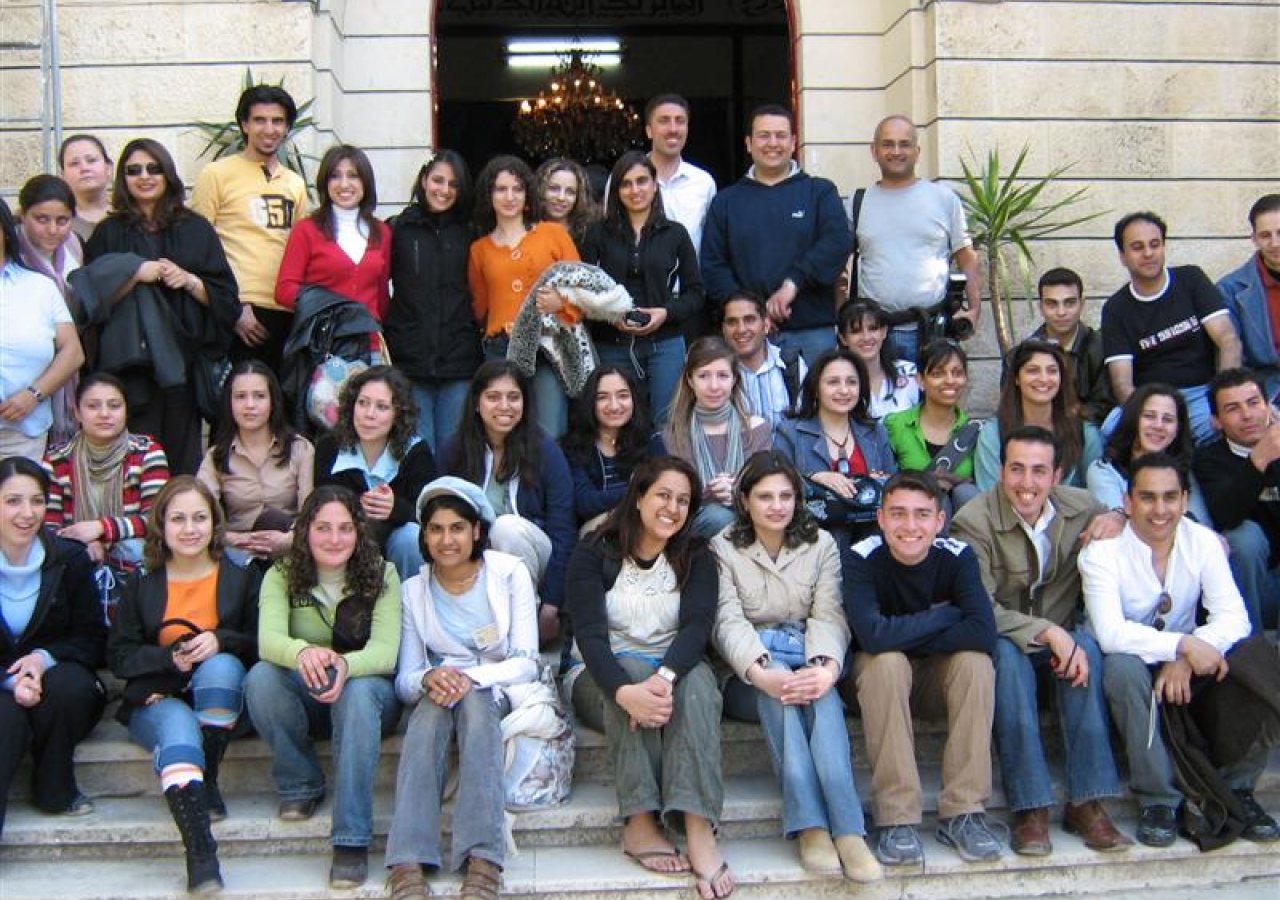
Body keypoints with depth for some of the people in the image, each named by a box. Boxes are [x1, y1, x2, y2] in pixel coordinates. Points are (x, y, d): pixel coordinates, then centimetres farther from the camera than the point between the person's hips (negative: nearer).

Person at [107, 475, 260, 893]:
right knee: (178, 728, -35)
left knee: (220, 665, -34)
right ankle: (200, 851, -48)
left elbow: (263, 643, 3)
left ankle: (207, 785, -20)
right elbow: (119, 656, 5)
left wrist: (221, 640, -17)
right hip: (159, 700, 0)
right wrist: (170, 656, -13)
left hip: (222, 700, 0)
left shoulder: (242, 578, 11)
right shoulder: (141, 586, 13)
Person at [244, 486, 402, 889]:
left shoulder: (381, 575, -7)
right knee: (261, 677, -29)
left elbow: (386, 650, -21)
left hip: (369, 690, -1)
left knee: (358, 692, -37)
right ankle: (301, 786, -8)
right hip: (306, 697, 2)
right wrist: (303, 652, -47)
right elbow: (268, 639, -22)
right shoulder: (282, 576, -4)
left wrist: (345, 667, -44)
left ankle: (352, 840, -35)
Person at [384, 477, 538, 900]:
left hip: (499, 692, -1)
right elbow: (405, 678, 0)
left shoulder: (510, 574, -1)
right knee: (431, 704, -34)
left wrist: (471, 678, -26)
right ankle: (408, 864, -46)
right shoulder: (414, 590, 5)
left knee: (474, 700, -36)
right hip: (437, 695, 1)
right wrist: (427, 679, -25)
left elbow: (525, 663, -8)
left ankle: (483, 859, -45)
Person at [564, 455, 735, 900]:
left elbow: (698, 626, -14)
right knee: (632, 668, -34)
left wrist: (664, 678, -36)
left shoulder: (696, 558, 5)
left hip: (675, 673, 2)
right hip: (602, 681, -1)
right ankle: (640, 822, -38)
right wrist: (625, 691, -38)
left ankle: (699, 829, -45)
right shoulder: (594, 553, -2)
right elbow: (589, 634, -17)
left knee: (698, 678, -32)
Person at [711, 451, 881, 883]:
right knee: (778, 686, -36)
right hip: (746, 673, -1)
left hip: (806, 659, 1)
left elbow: (829, 616, -3)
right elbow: (729, 621, -10)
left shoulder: (821, 544, 11)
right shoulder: (723, 548, 5)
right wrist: (761, 671, -32)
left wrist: (827, 667, -27)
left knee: (819, 691, -35)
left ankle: (848, 831, -47)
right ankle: (810, 826, -44)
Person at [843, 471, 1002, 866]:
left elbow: (983, 633, -31)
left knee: (975, 660, -29)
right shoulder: (860, 559, -21)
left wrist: (904, 638, -29)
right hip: (880, 676, -2)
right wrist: (944, 615, -26)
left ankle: (962, 813, -21)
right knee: (885, 661, -34)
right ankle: (896, 818, -29)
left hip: (940, 677, 2)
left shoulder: (957, 557, -16)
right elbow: (872, 635, -37)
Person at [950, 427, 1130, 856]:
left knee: (1087, 646, -30)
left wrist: (1120, 518, -8)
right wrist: (1048, 632, -33)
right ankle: (1030, 808, -34)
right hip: (1002, 644, -3)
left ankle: (1086, 804, -28)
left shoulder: (1081, 507, -1)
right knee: (1006, 653, -37)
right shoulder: (973, 521, -14)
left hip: (1061, 640, 3)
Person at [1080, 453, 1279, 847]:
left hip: (1188, 667, 3)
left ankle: (1238, 790, -6)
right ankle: (1158, 801, -23)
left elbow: (1234, 618, -14)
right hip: (1134, 665, -3)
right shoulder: (1103, 551, -16)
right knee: (1123, 667, -37)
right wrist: (1183, 644, -37)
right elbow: (1110, 633, -29)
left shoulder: (1203, 542, -6)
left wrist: (1185, 660, -30)